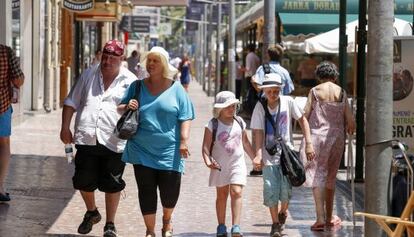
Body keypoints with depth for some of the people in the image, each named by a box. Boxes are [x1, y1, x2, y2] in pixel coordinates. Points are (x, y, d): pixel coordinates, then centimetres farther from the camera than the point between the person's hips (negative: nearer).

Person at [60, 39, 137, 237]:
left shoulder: (130, 82, 2)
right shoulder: (88, 76, 11)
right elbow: (71, 102, 14)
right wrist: (65, 128, 6)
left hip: (113, 144, -3)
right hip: (86, 139, 3)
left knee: (112, 185, 4)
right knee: (84, 181, 9)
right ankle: (91, 213, 36)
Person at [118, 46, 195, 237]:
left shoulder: (176, 89, 2)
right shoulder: (137, 86, 8)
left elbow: (185, 118, 0)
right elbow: (119, 109, 16)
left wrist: (184, 141, -11)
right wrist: (127, 107, -7)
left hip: (168, 151, -2)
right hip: (142, 150, 2)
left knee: (170, 191, 1)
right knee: (146, 191, 0)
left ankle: (167, 220, 32)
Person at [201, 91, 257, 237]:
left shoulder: (239, 122, 6)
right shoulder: (213, 125, -5)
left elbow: (246, 143, 17)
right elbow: (206, 146, -9)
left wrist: (255, 159, 19)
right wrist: (208, 161, -25)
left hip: (237, 163, 1)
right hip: (220, 165, -1)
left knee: (236, 192, -13)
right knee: (222, 195, 10)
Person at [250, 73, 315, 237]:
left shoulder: (288, 102, -5)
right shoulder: (260, 107, -6)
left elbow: (302, 120, 4)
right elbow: (258, 133, -8)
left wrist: (308, 144, -3)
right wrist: (258, 155, -18)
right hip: (269, 155, 0)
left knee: (286, 189, -3)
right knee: (271, 189, -6)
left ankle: (283, 213, 28)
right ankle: (275, 224, 7)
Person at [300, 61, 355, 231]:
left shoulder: (315, 91, -4)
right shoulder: (341, 93, 2)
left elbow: (304, 117, -6)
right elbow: (351, 122, 0)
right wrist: (348, 130, 22)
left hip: (317, 136, -3)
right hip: (337, 138, 3)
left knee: (317, 176, -5)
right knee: (330, 178, 17)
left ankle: (320, 218, -19)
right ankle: (329, 218, 28)